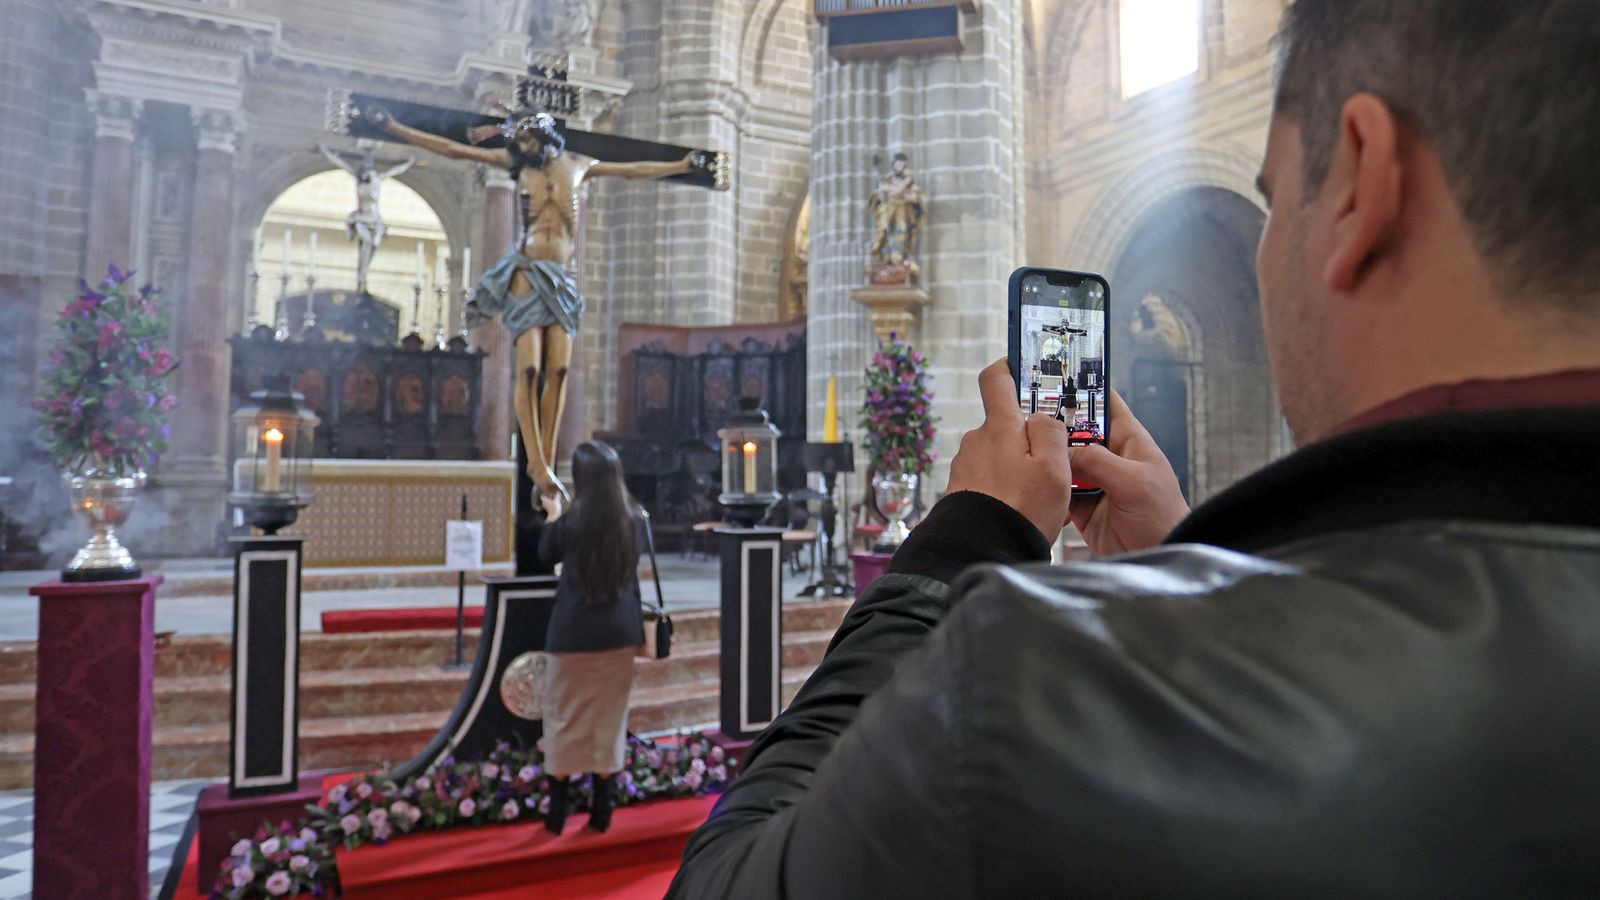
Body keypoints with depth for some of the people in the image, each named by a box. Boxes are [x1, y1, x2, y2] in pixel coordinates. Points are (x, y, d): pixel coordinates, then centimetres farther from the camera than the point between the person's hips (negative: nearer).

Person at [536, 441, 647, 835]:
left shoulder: (571, 522, -15)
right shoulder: (635, 519, -5)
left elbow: (547, 554, 5)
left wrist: (553, 515, 21)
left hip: (574, 635, -3)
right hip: (620, 634, 3)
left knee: (564, 717, 12)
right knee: (610, 718, 13)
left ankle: (558, 812, 20)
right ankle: (602, 809, 20)